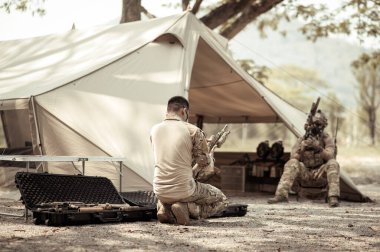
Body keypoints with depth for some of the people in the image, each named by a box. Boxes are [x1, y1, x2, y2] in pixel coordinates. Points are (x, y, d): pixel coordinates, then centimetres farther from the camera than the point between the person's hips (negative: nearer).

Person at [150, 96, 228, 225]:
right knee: (221, 200, 18)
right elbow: (206, 165, -4)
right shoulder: (193, 131, -10)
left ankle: (164, 209, 7)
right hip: (183, 190, -5)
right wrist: (210, 155, 20)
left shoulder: (154, 130, 4)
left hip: (160, 191, 5)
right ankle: (187, 208, -7)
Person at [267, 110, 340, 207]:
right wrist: (302, 148, -27)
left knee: (333, 163, -30)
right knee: (292, 163, -25)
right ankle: (281, 195, -36)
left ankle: (333, 197, -38)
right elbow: (293, 157, -7)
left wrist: (319, 148, -37)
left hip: (320, 172, -2)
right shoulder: (302, 139, 5)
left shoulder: (327, 139, 0)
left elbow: (329, 156, -18)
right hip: (305, 172, 2)